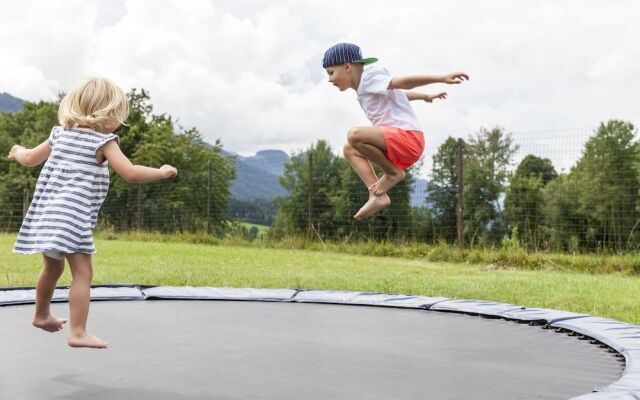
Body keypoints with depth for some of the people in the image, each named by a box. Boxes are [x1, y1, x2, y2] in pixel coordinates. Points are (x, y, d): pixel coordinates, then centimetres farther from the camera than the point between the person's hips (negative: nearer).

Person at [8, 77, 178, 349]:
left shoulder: (61, 133, 15)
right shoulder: (103, 141, -6)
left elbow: (30, 159, 25)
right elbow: (130, 173, -15)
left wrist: (18, 152, 47)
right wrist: (161, 172, -1)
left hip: (46, 213, 9)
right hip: (72, 216, -8)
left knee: (53, 267, 27)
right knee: (83, 273, -8)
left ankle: (42, 315, 46)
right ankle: (78, 333, -13)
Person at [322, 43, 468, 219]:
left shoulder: (368, 77, -6)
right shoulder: (365, 89, 23)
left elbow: (402, 82, -18)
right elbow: (398, 93, 37)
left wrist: (442, 78, -26)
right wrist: (426, 97, 53)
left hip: (408, 137, -10)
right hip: (400, 145, 10)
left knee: (355, 135, -27)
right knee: (350, 150, 18)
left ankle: (393, 172, -7)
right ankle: (378, 196, 2)